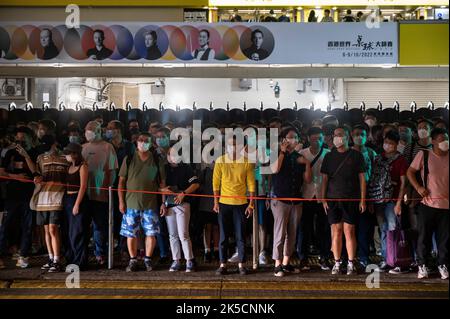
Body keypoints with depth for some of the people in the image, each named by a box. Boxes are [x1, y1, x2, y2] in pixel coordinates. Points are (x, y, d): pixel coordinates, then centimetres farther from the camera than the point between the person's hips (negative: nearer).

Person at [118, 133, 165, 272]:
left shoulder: (156, 161, 5)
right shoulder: (128, 159, 5)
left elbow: (162, 183, 7)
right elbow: (121, 181, 6)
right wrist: (121, 201, -1)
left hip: (150, 204, 0)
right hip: (131, 203, 0)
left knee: (151, 233, 1)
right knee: (131, 233, 3)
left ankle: (148, 259, 16)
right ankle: (133, 260, 16)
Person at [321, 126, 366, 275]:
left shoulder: (356, 156, 4)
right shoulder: (329, 156, 11)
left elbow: (362, 178, 3)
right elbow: (324, 179, 11)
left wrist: (362, 200, -3)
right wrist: (323, 199, 2)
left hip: (351, 199, -2)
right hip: (333, 199, 2)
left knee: (349, 231, -2)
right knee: (336, 231, 2)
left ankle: (351, 263, 6)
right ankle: (337, 263, 9)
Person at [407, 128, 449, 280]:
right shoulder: (424, 155, -3)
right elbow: (410, 172, 2)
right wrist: (418, 188, -10)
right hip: (428, 204, -2)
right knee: (424, 237, 4)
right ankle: (422, 266, 17)